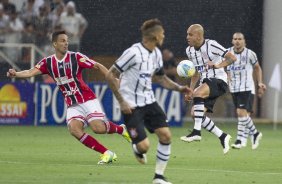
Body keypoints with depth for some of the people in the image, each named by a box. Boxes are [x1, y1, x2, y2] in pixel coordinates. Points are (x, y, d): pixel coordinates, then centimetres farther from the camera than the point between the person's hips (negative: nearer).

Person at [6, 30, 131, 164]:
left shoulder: (76, 57, -7)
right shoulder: (48, 62, 2)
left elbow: (97, 66, -6)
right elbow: (31, 72, -9)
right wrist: (16, 74, -27)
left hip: (87, 100, -3)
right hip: (72, 105, 3)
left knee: (98, 128, -21)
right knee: (74, 129, -22)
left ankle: (121, 129, 14)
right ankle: (107, 153, -11)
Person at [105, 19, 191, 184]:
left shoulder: (156, 54, 7)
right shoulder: (134, 53, -19)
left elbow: (160, 77, 23)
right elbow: (110, 75, -15)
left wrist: (179, 88, 7)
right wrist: (122, 101, -18)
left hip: (149, 102, 7)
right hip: (132, 106, -7)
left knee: (166, 135, -7)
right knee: (144, 145, -16)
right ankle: (137, 149, 24)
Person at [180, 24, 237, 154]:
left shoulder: (211, 45, -12)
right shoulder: (189, 51, 10)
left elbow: (232, 58, -17)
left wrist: (218, 65, -31)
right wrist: (190, 89, 15)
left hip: (218, 80, -8)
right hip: (205, 83, 8)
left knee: (198, 94, -34)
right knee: (195, 113, -4)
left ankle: (196, 132, -35)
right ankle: (222, 137, 10)